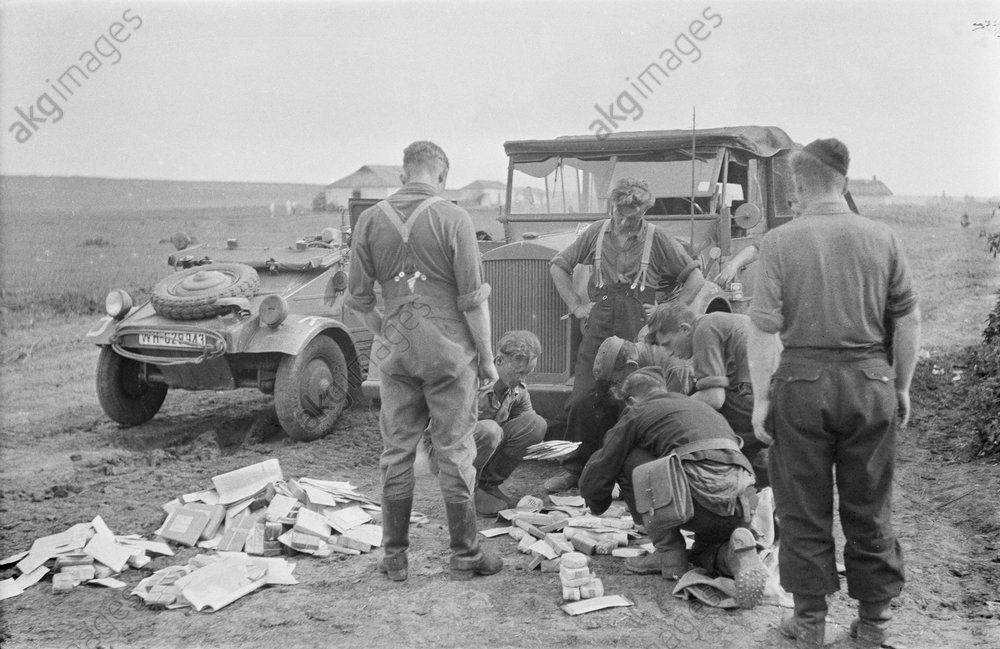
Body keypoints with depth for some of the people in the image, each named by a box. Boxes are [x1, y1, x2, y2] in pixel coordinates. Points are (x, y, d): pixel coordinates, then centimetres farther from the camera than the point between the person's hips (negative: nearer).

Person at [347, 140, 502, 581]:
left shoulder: (370, 220, 3)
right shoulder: (452, 218, -8)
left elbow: (359, 298, 6)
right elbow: (473, 299, -9)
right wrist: (486, 357, -1)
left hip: (398, 351, 3)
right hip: (449, 349, -3)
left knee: (396, 452, 11)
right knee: (454, 451, 6)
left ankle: (394, 556, 19)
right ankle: (465, 555, 15)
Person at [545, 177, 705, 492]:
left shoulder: (657, 239, 1)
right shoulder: (596, 233, 7)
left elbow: (695, 277, 8)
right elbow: (558, 266, 17)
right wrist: (576, 306, 9)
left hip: (639, 335, -2)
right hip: (598, 330, 2)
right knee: (582, 402, -4)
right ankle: (573, 470, 8)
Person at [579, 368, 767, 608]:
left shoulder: (637, 413, 14)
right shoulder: (704, 407, 32)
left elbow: (595, 477, 18)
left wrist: (597, 507, 41)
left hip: (699, 496, -6)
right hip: (742, 510, 6)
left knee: (628, 462, 14)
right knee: (704, 550, 35)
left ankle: (668, 553, 12)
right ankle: (733, 556, -2)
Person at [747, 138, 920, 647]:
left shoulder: (780, 241, -5)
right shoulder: (881, 237, 2)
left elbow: (763, 327, -9)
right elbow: (908, 320, 4)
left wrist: (760, 397, -3)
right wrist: (902, 386, 14)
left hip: (802, 381, -2)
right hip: (870, 379, 2)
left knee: (804, 510, 10)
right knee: (869, 508, 14)